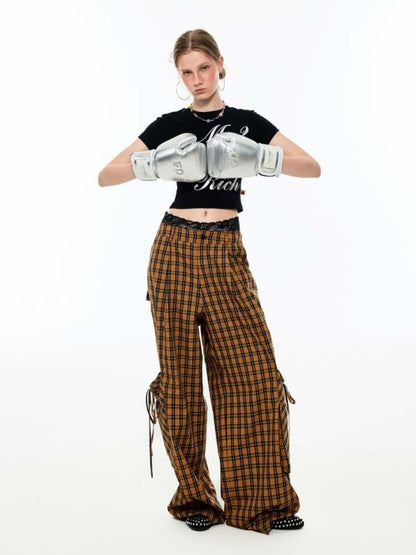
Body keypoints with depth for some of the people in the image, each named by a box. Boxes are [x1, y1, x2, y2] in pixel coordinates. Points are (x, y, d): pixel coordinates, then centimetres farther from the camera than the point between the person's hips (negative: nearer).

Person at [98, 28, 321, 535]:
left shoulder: (247, 122, 11)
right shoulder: (170, 125, 8)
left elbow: (312, 167, 1)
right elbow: (106, 176, 3)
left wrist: (258, 159, -15)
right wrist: (155, 165, -15)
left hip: (226, 255, 1)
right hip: (175, 249, 0)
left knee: (253, 371, -7)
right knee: (180, 374, 1)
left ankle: (263, 500, 4)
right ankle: (193, 495, 14)